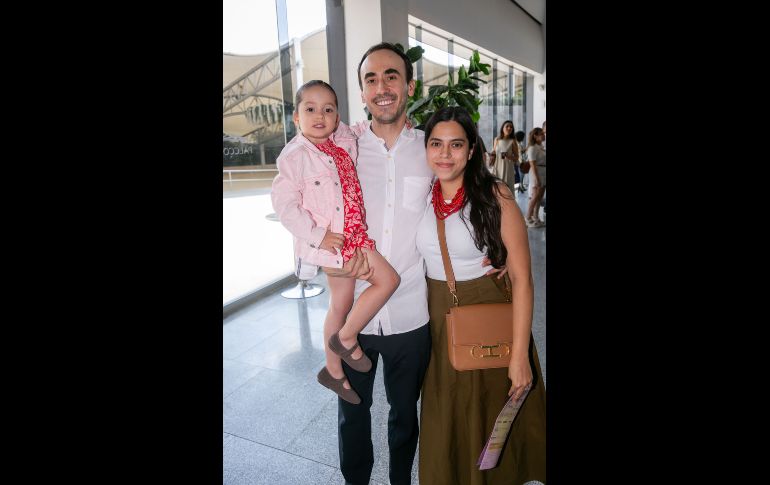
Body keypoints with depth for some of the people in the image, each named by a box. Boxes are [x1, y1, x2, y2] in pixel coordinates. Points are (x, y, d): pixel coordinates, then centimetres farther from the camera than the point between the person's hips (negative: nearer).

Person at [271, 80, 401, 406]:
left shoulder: (343, 143, 6)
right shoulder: (296, 155, -15)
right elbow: (283, 203, -17)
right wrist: (317, 236, -19)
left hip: (351, 235, 7)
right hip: (329, 239, -7)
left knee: (341, 305, 16)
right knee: (388, 279, -11)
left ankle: (334, 370, 34)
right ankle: (347, 338, 8)